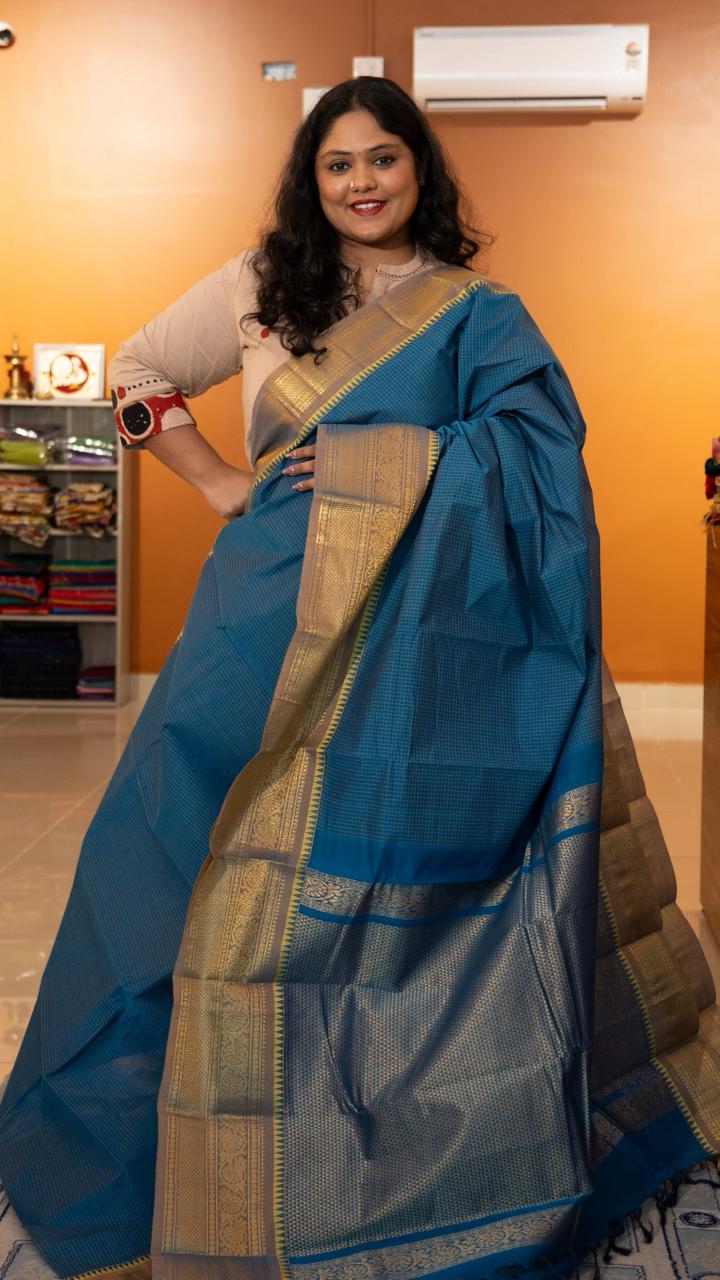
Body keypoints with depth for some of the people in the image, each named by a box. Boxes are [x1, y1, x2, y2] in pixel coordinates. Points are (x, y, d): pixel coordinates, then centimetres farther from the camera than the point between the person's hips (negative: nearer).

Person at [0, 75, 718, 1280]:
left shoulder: (478, 313, 6)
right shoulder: (260, 285, 10)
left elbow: (534, 454, -7)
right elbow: (137, 370, 19)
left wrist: (379, 461, -16)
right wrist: (216, 478, 6)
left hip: (425, 640, -1)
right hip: (286, 625, 1)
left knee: (415, 880, 4)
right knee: (251, 876, 3)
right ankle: (247, 1175, 23)